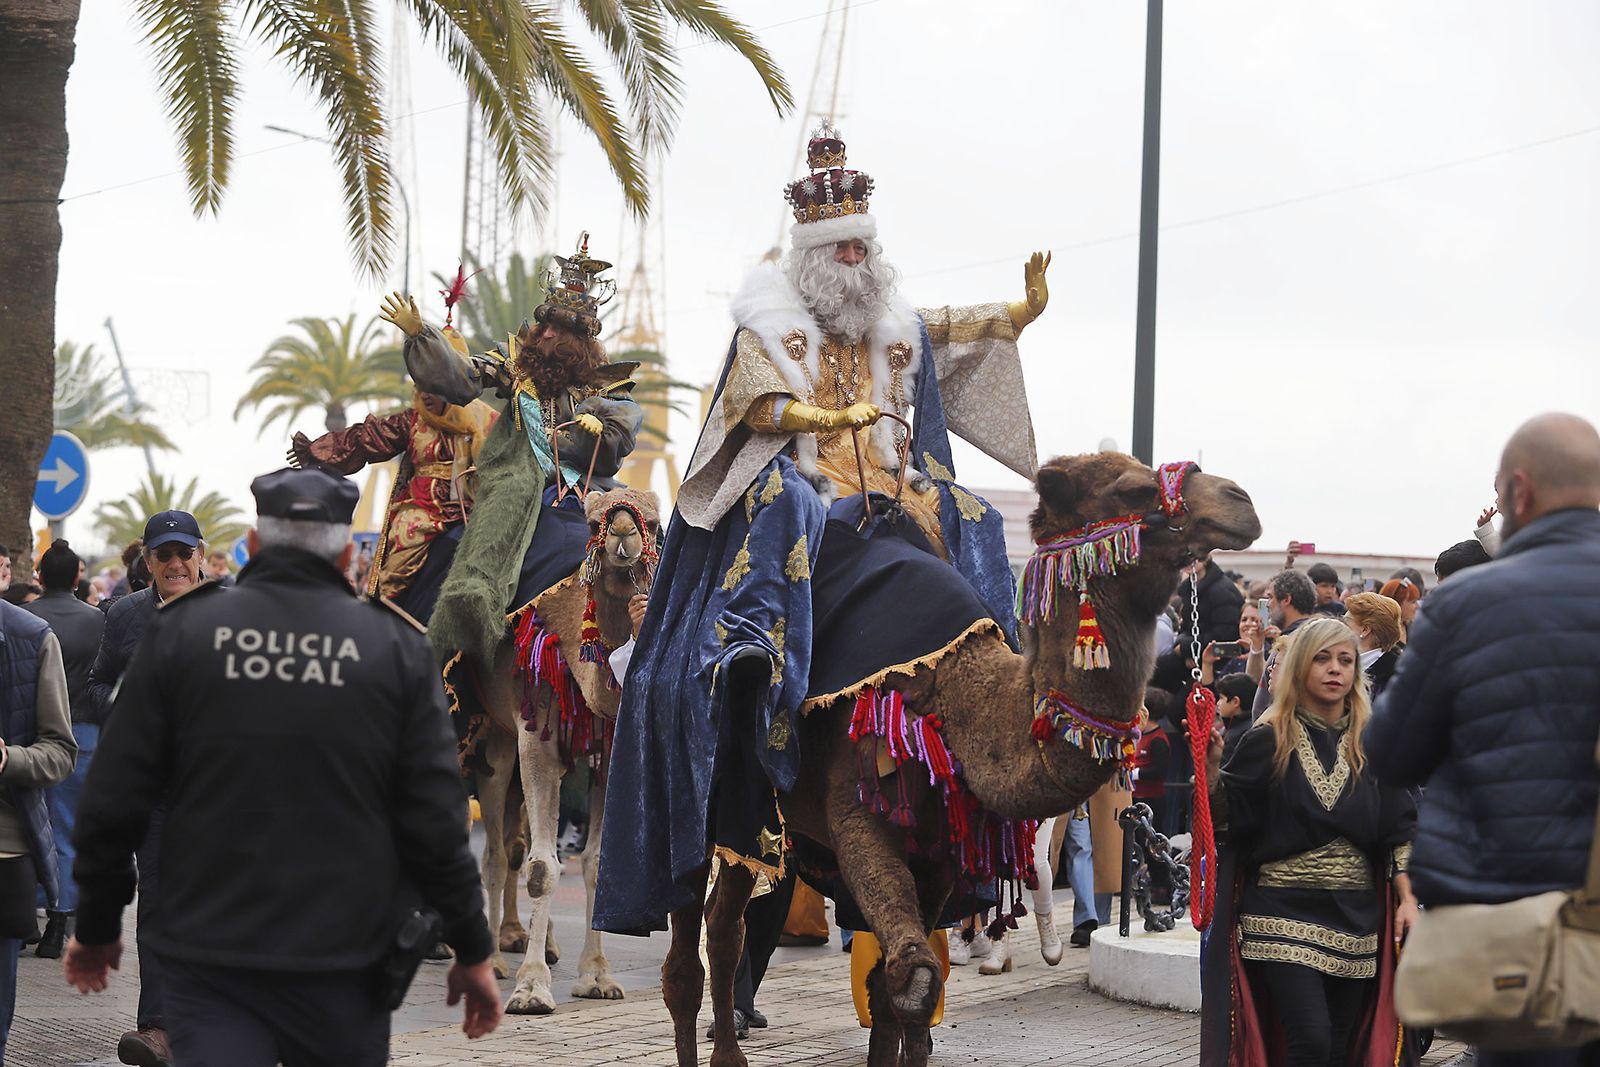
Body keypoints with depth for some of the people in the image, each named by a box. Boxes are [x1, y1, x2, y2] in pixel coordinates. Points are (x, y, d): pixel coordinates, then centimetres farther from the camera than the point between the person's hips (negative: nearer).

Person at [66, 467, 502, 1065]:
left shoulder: (180, 631, -1)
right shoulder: (395, 645, -1)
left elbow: (112, 806, -1)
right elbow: (434, 820, -3)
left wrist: (96, 927, 14)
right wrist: (472, 951, 7)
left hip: (205, 959, 0)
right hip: (343, 961, 1)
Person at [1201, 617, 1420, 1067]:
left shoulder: (1372, 744, 7)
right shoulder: (1267, 742, 0)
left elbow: (1398, 828, 7)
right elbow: (1224, 816, -3)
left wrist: (1407, 898, -1)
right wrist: (1211, 766, -19)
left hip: (1355, 915, 3)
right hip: (1284, 913, -3)